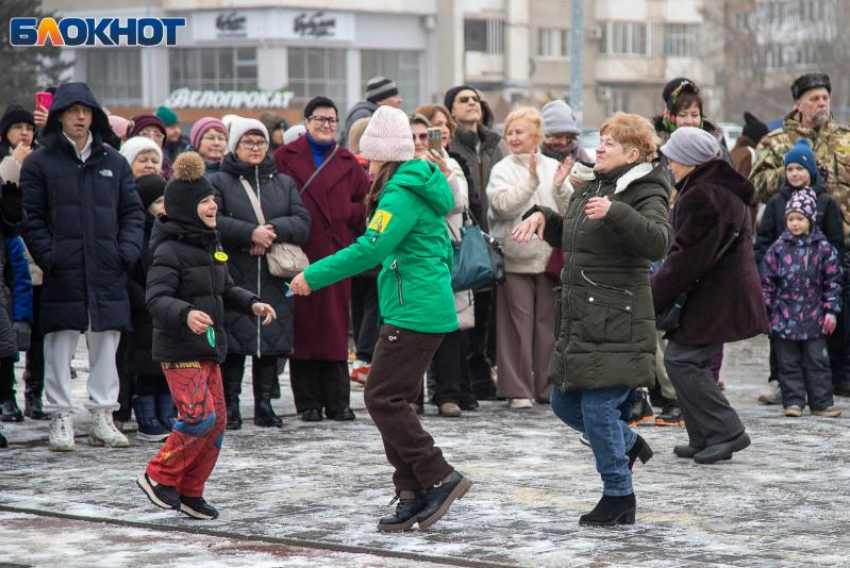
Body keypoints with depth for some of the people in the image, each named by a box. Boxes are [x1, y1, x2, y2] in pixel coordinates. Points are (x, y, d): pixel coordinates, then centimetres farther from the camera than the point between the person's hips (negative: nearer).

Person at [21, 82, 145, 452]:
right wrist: (48, 255, -12)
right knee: (60, 347, 0)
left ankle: (103, 417, 14)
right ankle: (61, 418, 7)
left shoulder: (113, 163, 12)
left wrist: (128, 250, -1)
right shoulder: (40, 163, 2)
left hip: (108, 273, 3)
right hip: (62, 275, -3)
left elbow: (132, 212, 14)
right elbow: (30, 216, -1)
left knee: (105, 345, 7)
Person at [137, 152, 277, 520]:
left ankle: (190, 492, 18)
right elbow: (156, 299, -23)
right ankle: (159, 477, 0)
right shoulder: (170, 250, -13)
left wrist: (252, 304, 7)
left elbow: (226, 290, 25)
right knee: (200, 417, -17)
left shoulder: (212, 246, 13)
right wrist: (186, 314, -41)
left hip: (208, 347, 9)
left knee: (217, 421, 7)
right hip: (178, 349, -9)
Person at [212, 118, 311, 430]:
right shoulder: (220, 182, 5)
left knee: (271, 340, 4)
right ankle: (230, 404, 3)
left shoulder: (284, 183, 17)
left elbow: (302, 223, 5)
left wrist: (273, 230, -12)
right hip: (234, 277, -3)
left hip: (274, 278, 3)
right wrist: (250, 233, -18)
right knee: (234, 342, -5)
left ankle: (264, 404, 12)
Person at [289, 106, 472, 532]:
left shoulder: (402, 193, -14)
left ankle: (440, 479, -8)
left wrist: (314, 276, -17)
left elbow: (371, 248, -23)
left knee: (382, 398, -10)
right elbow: (444, 250, 26)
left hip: (413, 313, -10)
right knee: (392, 400, 10)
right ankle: (413, 496, 10)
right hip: (428, 309, 10)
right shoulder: (421, 187, 17)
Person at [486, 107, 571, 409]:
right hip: (515, 257, -2)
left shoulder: (553, 167, 10)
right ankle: (517, 389, 1)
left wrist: (559, 187, -12)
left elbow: (569, 212, 5)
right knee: (518, 323, -4)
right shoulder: (502, 170, 4)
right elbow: (503, 205, -13)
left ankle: (547, 386, 14)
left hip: (549, 257, 2)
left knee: (548, 322, 5)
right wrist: (531, 181, -19)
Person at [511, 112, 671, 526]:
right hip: (579, 320, 9)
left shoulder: (646, 194, -9)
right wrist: (542, 216, 14)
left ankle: (620, 499, 5)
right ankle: (628, 444, 37)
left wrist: (615, 211, -39)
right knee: (564, 402, 14)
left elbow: (658, 241, -29)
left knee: (598, 406, -9)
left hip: (617, 324, -9)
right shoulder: (589, 189, 16)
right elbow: (565, 236, 33)